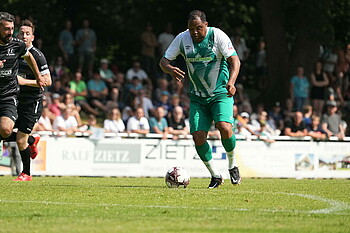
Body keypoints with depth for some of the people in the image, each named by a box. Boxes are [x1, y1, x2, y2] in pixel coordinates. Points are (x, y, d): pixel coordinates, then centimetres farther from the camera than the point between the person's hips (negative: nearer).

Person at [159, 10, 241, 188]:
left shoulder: (217, 35, -11)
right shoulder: (182, 39, -3)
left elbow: (234, 60, -13)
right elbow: (163, 61, 1)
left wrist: (231, 82, -31)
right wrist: (170, 69, -24)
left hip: (221, 93, -3)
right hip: (198, 98, 3)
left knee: (224, 127, -26)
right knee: (198, 137, -10)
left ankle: (232, 164, 1)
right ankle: (215, 175, 9)